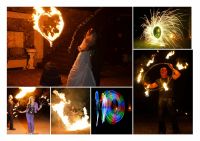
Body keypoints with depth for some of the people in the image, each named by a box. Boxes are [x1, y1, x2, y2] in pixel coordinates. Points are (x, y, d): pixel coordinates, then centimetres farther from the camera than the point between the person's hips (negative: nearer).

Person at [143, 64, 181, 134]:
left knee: (172, 115, -5)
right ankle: (162, 131, 14)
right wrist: (146, 84, -11)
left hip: (169, 99, -3)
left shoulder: (170, 78, 8)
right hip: (161, 99, 3)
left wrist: (172, 68, -10)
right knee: (161, 115, 5)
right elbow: (152, 86, 6)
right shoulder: (159, 80, 16)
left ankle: (176, 131, 0)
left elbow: (178, 74, -5)